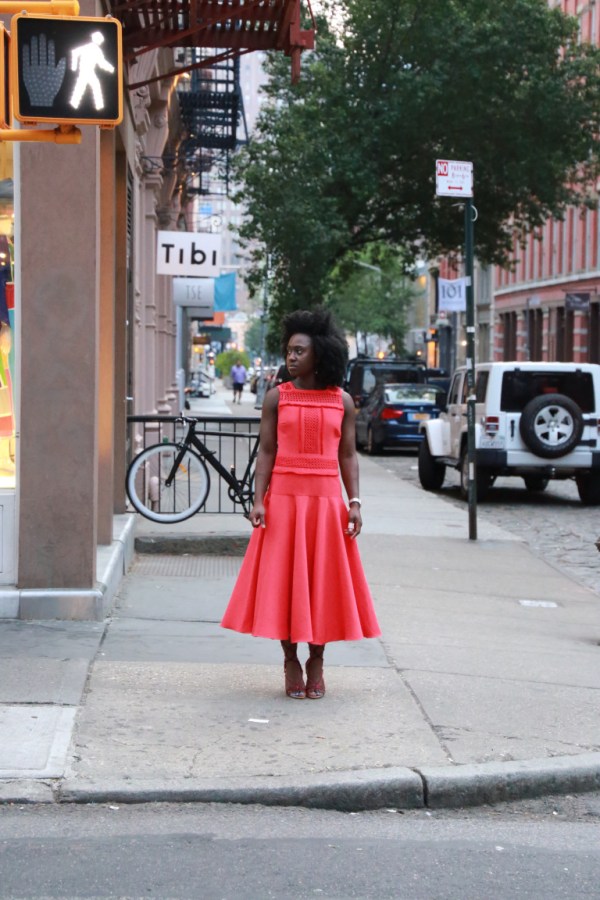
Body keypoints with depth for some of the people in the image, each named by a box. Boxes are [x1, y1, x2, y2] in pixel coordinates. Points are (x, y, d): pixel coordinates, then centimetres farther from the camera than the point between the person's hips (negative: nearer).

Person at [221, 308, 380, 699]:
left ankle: (316, 663, 16)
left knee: (323, 582, 4)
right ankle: (291, 662, 14)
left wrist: (354, 503, -3)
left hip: (326, 499, 1)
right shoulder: (277, 398, 2)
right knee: (282, 581, 1)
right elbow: (266, 451, 1)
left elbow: (348, 455, 6)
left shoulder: (342, 401, 5)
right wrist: (258, 500, -8)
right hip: (283, 497, -1)